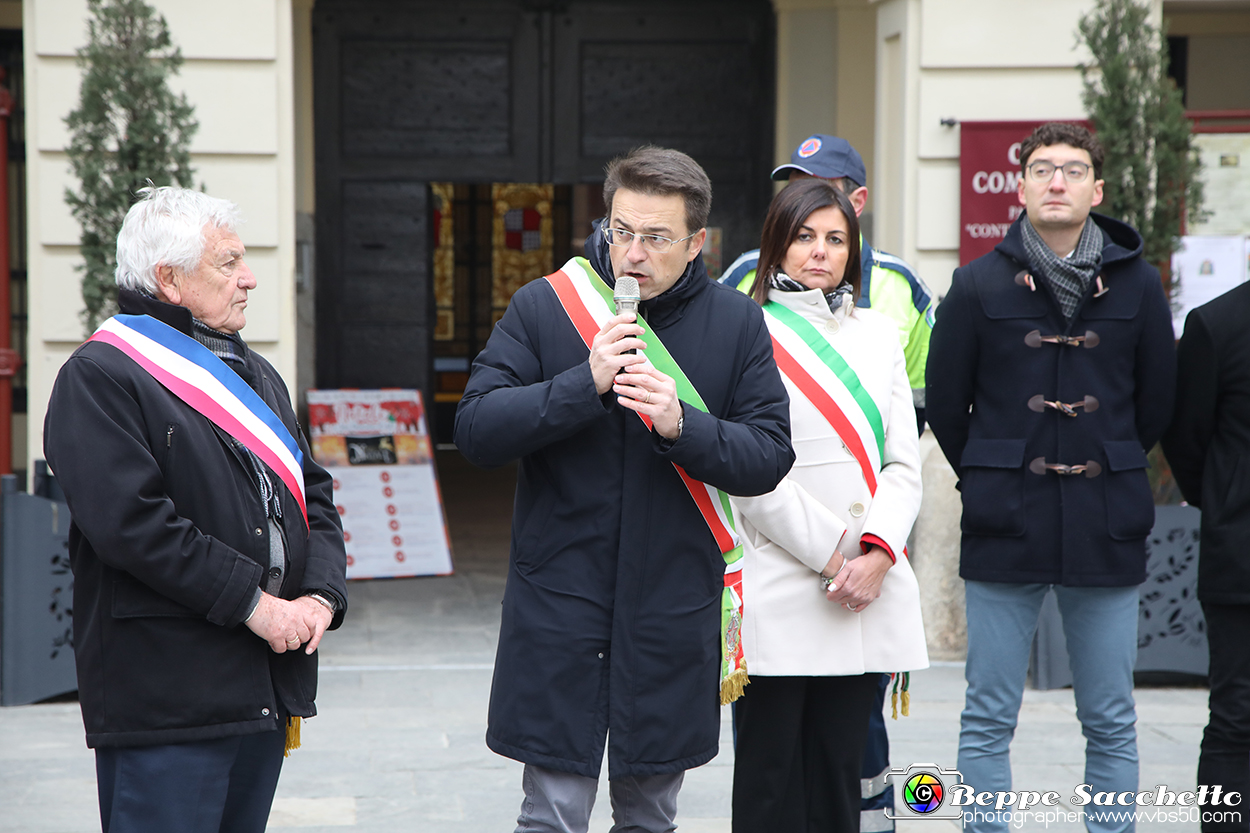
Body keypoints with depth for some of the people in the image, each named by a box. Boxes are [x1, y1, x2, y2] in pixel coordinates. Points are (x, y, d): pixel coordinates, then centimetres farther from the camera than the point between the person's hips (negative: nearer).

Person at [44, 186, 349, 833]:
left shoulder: (254, 374, 20)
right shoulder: (98, 378, -8)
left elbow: (313, 494, 19)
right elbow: (131, 522, -18)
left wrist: (321, 594, 0)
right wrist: (250, 602, -17)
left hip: (266, 690, 8)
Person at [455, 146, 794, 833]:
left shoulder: (736, 323, 2)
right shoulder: (542, 306, -2)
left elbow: (769, 458, -2)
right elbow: (475, 430, -9)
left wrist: (680, 424, -20)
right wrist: (585, 383, -20)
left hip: (674, 613, 2)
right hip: (558, 605, -2)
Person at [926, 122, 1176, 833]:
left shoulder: (1139, 285, 4)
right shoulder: (979, 285, 2)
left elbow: (1157, 406, 13)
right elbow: (945, 406, 9)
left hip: (1108, 532, 1)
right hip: (1004, 533, -1)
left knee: (1112, 724, 6)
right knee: (989, 720, 3)